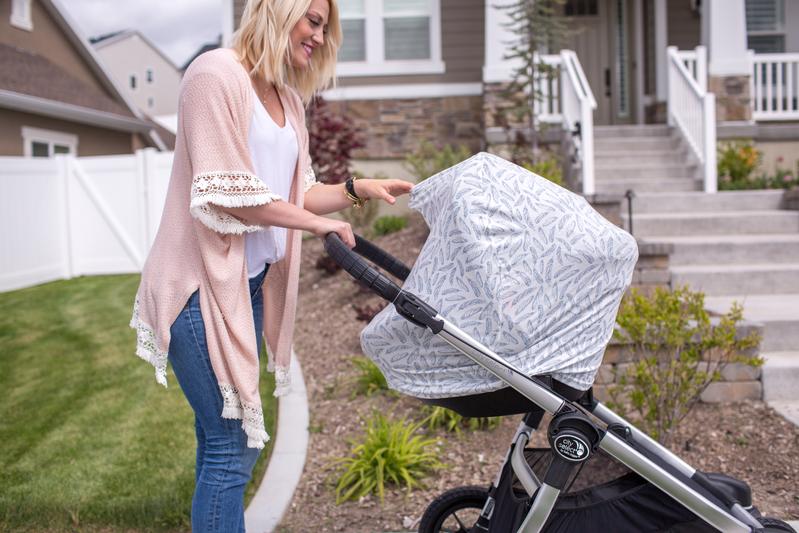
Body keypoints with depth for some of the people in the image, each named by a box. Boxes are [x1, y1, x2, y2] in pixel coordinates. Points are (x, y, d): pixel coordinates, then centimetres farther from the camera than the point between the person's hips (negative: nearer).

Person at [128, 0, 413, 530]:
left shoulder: (288, 99, 16)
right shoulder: (217, 73, -10)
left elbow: (293, 192, 17)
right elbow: (225, 193, -17)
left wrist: (357, 189, 2)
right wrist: (317, 223, -10)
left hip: (250, 282, 8)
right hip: (204, 283, -8)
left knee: (224, 436, 14)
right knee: (233, 443, -6)